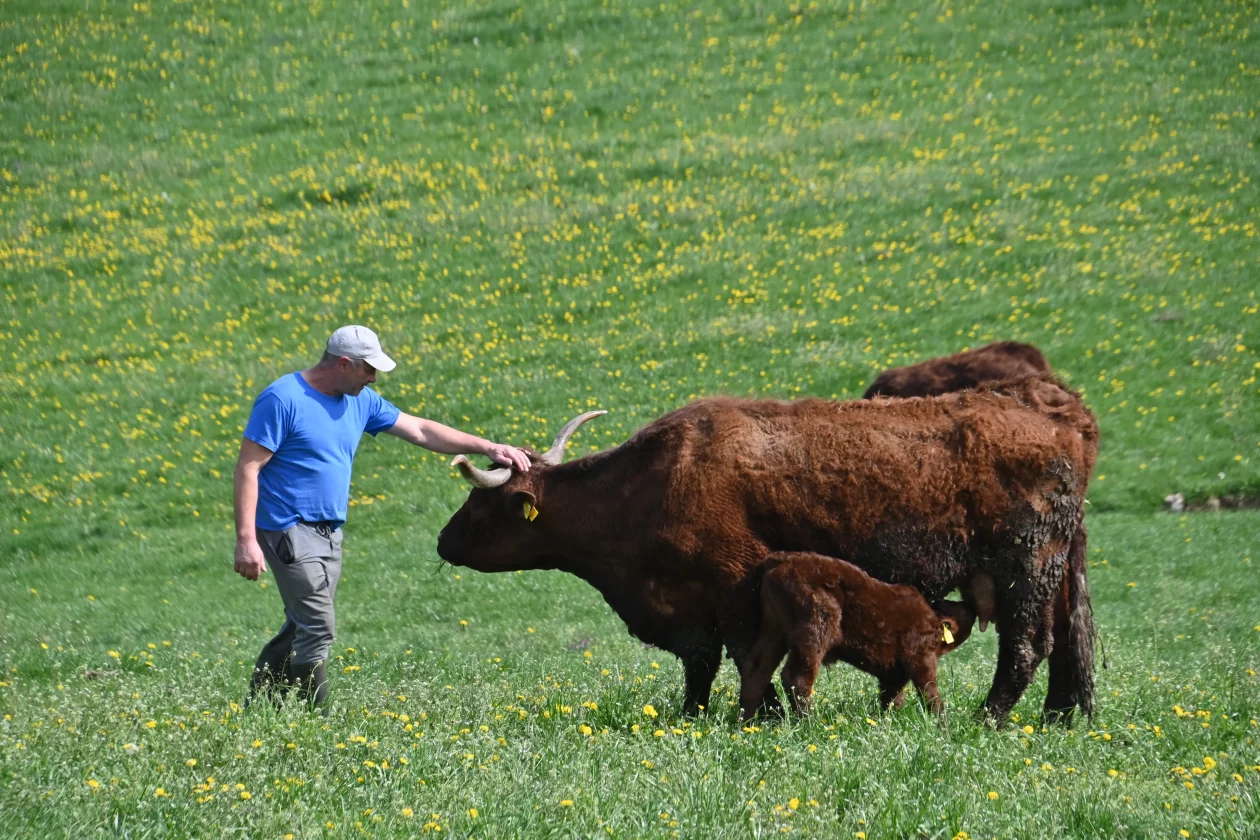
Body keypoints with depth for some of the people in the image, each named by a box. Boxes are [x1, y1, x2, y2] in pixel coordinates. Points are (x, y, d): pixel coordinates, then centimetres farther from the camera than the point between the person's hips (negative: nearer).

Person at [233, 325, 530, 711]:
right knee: (317, 628, -11)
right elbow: (248, 467, -14)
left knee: (301, 627, 10)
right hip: (291, 530, -8)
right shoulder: (282, 399, -13)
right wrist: (246, 540, -21)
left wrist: (487, 447, 7)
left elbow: (420, 431, 15)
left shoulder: (360, 402, 10)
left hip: (328, 533, 8)